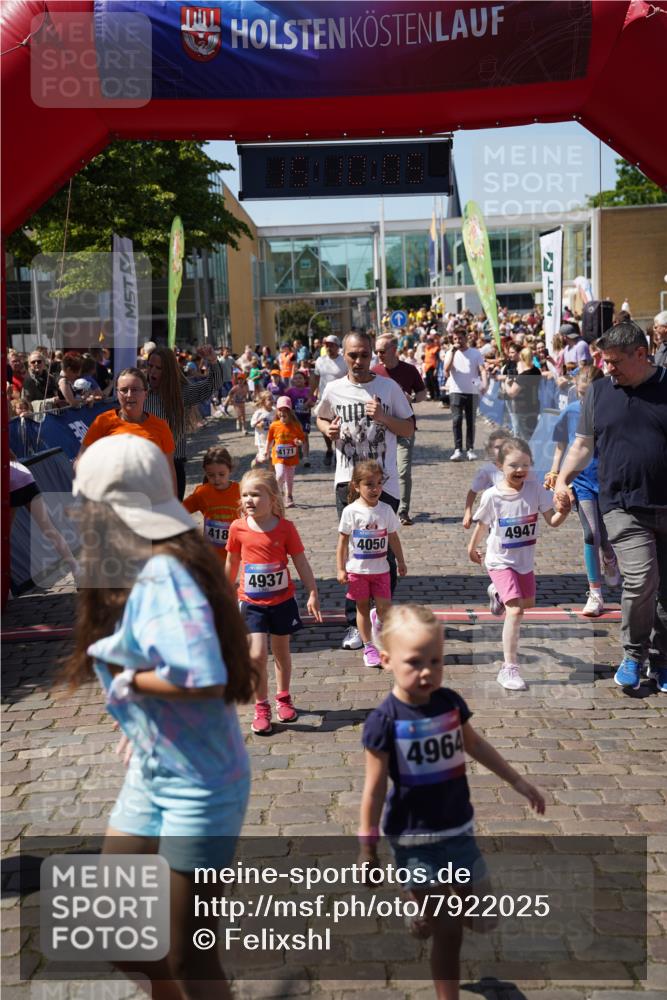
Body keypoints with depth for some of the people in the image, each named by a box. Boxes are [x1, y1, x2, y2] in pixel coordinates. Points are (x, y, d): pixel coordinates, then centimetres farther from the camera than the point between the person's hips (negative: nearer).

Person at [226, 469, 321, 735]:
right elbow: (232, 563, 8)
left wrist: (313, 594, -8)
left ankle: (283, 698, 36)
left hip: (282, 600, 0)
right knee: (257, 655, -10)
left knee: (282, 652, 15)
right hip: (252, 603, 0)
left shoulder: (285, 528, -10)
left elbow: (301, 563, -4)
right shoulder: (238, 528, -7)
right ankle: (261, 707, 7)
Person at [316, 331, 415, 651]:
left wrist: (382, 417, -15)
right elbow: (321, 418, 20)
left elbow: (409, 429, 2)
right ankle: (355, 622, 11)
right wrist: (329, 429, -2)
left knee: (384, 551, 2)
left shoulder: (388, 387, -2)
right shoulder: (334, 390, 3)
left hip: (384, 481, -1)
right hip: (348, 481, 1)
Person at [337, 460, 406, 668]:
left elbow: (393, 538, 9)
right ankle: (369, 647, 20)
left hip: (380, 568, 2)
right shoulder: (351, 511, -9)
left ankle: (378, 621, 34)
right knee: (363, 608, 8)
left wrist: (401, 562, 13)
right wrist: (340, 569, -7)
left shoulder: (386, 510, -1)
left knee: (385, 607, -2)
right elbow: (343, 541, -5)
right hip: (357, 570, -2)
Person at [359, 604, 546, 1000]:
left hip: (459, 828, 5)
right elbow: (375, 788, -13)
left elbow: (475, 745, 12)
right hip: (414, 838, -5)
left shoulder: (451, 702, -5)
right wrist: (367, 844, -9)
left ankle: (424, 911, 42)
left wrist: (517, 780, 17)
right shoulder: (384, 721, -19)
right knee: (448, 932, 1)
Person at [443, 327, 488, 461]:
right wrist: (453, 351, -10)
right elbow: (446, 369, -8)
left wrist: (484, 384, -21)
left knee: (471, 421, 6)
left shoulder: (475, 353, 5)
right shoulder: (451, 353, 8)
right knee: (456, 420, -11)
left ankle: (470, 449, 14)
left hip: (472, 391, 0)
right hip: (456, 391, 0)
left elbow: (482, 369, -3)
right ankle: (458, 450, -13)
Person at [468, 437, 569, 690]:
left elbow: (552, 521, -12)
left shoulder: (536, 489, -11)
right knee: (515, 611, -18)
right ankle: (509, 668, -11)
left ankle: (497, 593, 58)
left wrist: (564, 511, -32)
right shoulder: (492, 495, -17)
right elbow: (482, 525, 0)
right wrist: (472, 548, 13)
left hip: (525, 560, 5)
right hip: (500, 561, -5)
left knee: (528, 603, 26)